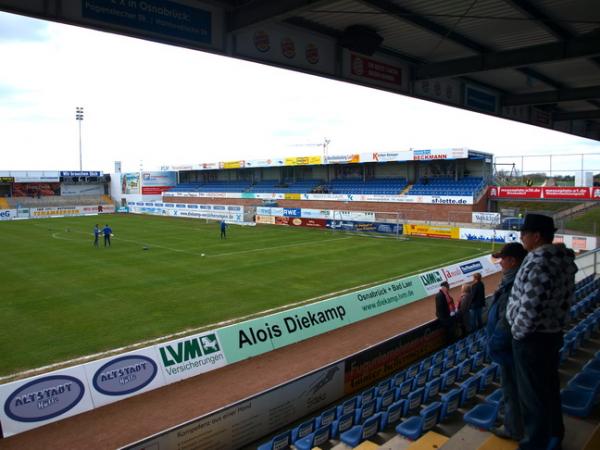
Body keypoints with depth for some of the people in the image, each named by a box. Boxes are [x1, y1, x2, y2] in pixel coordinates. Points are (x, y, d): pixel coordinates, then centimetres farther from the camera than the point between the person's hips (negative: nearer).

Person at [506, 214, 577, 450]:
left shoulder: (539, 262, -26)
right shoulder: (562, 259, 4)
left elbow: (529, 308, -28)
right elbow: (562, 300, 10)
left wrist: (517, 332, -13)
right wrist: (555, 324, 16)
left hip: (532, 338, -10)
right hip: (553, 333, 10)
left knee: (533, 394, 6)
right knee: (549, 387, 24)